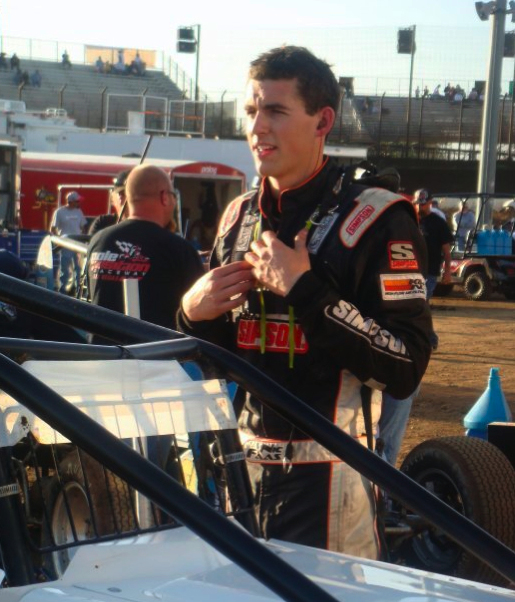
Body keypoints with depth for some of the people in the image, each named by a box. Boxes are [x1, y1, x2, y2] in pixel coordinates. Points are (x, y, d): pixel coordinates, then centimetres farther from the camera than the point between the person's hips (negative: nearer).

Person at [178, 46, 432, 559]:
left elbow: (405, 367, -18)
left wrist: (304, 290, -21)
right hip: (240, 462, 6)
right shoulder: (239, 217, 10)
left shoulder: (376, 219, -10)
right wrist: (193, 313, -3)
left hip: (326, 476, -6)